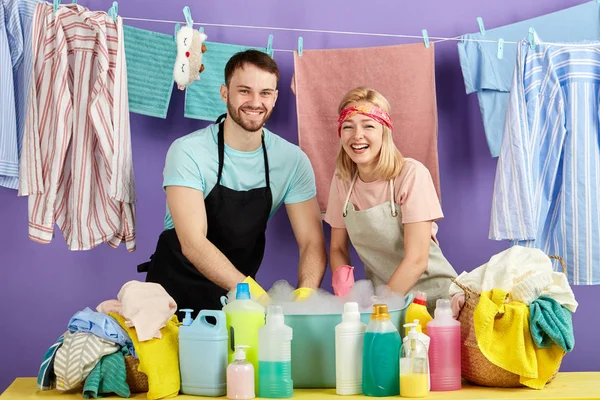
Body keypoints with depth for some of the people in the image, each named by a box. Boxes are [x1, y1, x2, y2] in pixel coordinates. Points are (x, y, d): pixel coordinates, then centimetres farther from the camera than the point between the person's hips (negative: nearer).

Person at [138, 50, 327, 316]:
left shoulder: (292, 160, -4)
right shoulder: (188, 152, -15)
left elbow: (312, 242, -6)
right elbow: (193, 243, -24)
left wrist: (304, 294, -27)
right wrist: (252, 291, -36)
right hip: (176, 291, -4)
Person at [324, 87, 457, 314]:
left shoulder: (412, 174, -14)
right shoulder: (342, 179, 1)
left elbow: (416, 260, -16)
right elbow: (338, 248, 9)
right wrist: (341, 276, -12)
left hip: (430, 292, -5)